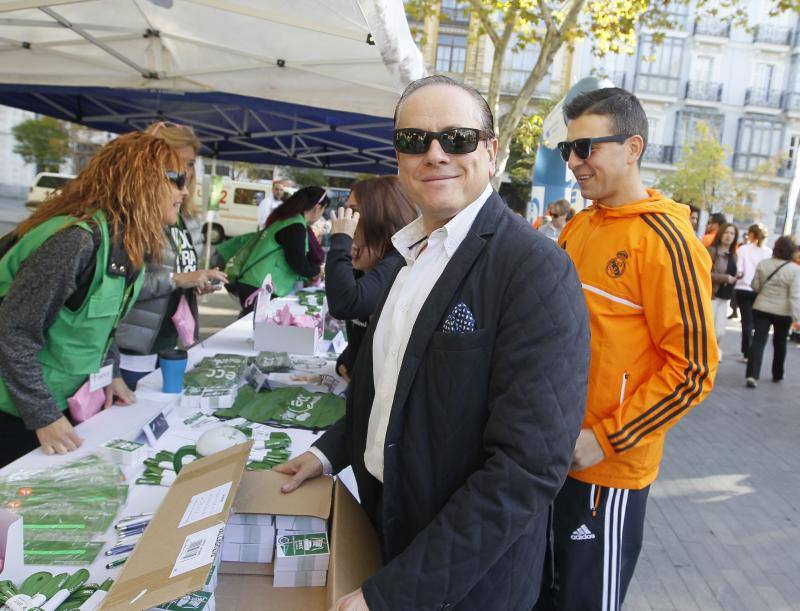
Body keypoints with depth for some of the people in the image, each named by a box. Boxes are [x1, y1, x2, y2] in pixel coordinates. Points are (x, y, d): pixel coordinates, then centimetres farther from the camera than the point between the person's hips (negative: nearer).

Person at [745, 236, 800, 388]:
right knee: (780, 343, 17)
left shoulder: (763, 264, -3)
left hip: (761, 308, 1)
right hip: (783, 312, -1)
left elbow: (755, 286, 4)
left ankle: (752, 375, -17)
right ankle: (777, 374, 32)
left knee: (758, 341, -2)